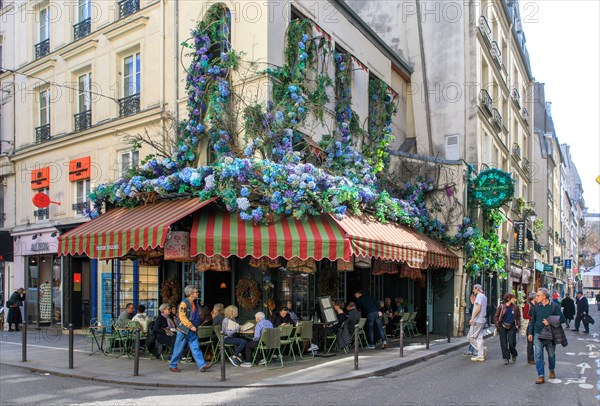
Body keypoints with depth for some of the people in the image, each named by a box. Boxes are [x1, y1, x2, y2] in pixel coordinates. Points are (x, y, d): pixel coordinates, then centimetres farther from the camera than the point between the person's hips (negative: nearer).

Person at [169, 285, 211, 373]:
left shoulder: (194, 303, 12)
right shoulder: (184, 303, -13)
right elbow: (182, 317, -20)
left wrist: (195, 326, 14)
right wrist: (190, 326, -21)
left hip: (192, 331, 7)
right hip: (183, 330, -7)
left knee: (195, 348, 0)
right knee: (179, 349, 4)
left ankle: (202, 365, -5)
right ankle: (172, 366, 17)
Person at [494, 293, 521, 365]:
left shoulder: (515, 307, 3)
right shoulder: (501, 307, -2)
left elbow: (518, 317, 12)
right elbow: (496, 316, 3)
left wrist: (518, 325, 2)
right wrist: (498, 325, -3)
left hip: (512, 327, 0)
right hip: (503, 327, 0)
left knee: (511, 343, -5)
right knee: (503, 343, -1)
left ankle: (514, 356, 23)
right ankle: (506, 358, 7)